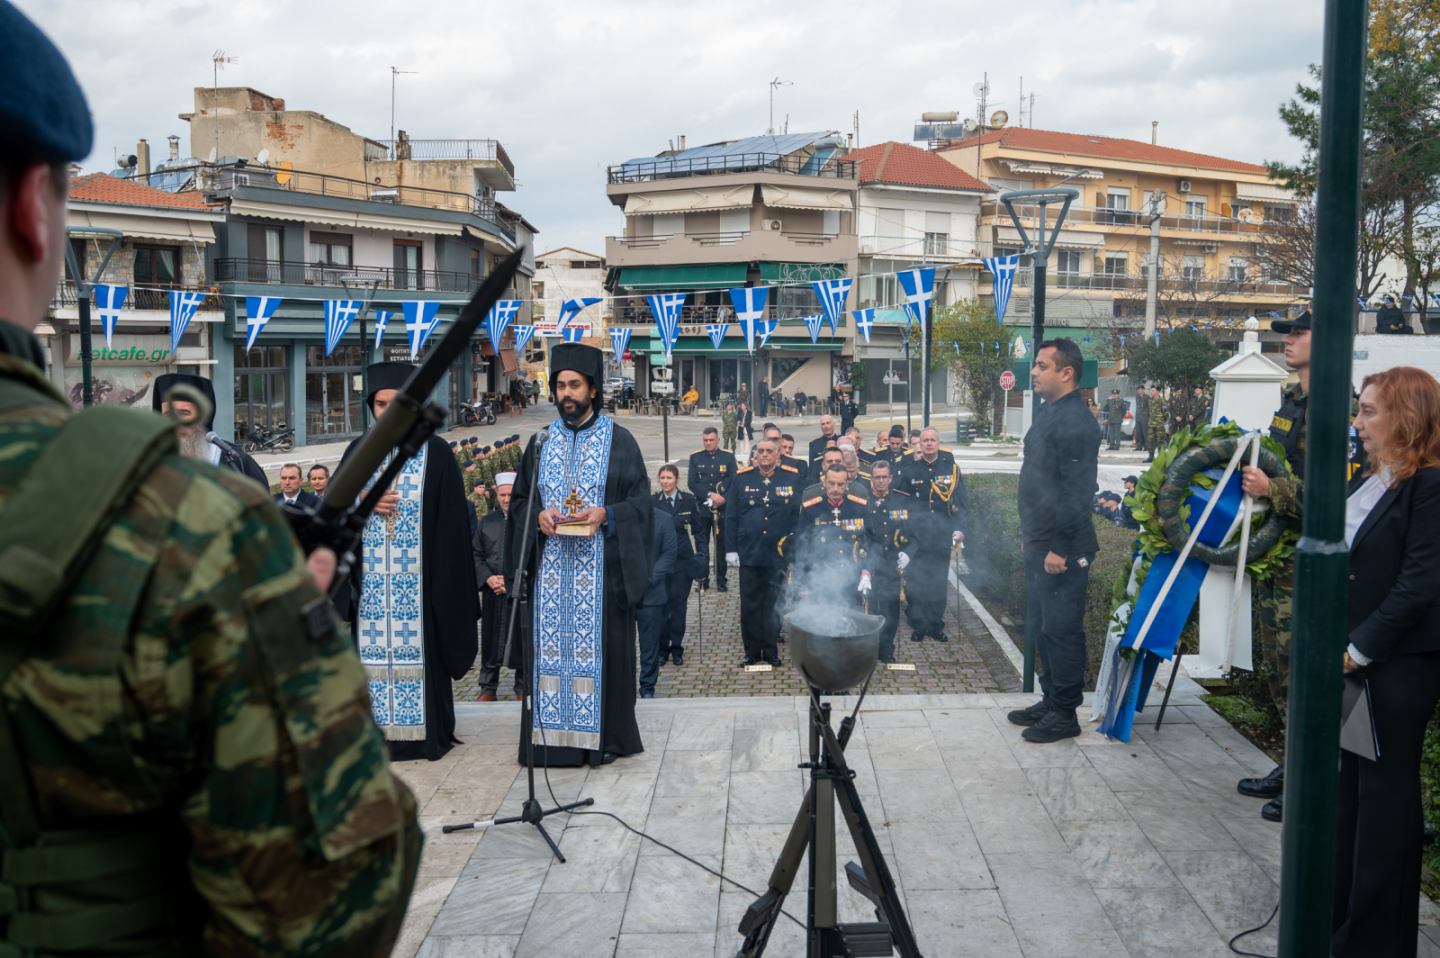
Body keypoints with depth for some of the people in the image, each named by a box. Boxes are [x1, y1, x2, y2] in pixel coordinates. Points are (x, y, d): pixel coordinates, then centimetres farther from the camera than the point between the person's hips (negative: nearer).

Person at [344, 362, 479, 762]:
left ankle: (427, 732, 8)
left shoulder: (436, 453, 0)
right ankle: (378, 730, 11)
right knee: (374, 650, 3)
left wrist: (448, 580, -9)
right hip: (370, 579, 3)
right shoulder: (358, 451, 10)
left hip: (419, 579, -3)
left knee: (418, 649, 0)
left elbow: (452, 519, -2)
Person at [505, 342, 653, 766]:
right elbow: (519, 500, 13)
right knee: (550, 644, 3)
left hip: (601, 566, -3)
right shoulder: (541, 442, 12)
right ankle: (553, 735, 10)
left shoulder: (619, 441, 2)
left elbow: (640, 501, 0)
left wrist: (606, 514, -17)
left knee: (600, 645, -1)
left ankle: (601, 736, 8)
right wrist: (539, 516, -8)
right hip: (550, 567, 3)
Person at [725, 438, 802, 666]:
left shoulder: (792, 478, 1)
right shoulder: (741, 478, 3)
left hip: (779, 554, -1)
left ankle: (770, 650, 20)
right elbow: (731, 516, 4)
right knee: (749, 604, 6)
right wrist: (731, 549, 0)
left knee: (774, 605, 7)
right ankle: (752, 651, 18)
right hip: (749, 553, 1)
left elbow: (802, 514, 4)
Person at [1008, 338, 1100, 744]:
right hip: (1039, 543, 10)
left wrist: (1059, 547, -23)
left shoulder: (1077, 422, -18)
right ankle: (1051, 701, 29)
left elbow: (1077, 492, -22)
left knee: (1061, 630, -1)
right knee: (1044, 626, 17)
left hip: (1061, 549, -10)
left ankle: (1064, 714, 10)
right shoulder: (1048, 413, 13)